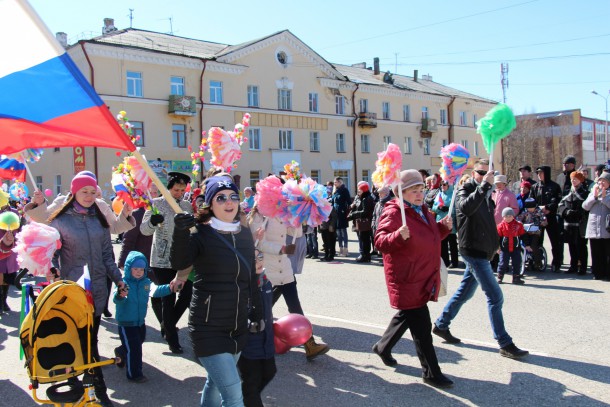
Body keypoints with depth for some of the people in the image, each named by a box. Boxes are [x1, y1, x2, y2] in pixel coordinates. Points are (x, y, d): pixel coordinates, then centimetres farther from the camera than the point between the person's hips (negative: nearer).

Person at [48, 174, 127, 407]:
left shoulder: (99, 220, 10)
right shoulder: (60, 220, -2)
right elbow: (52, 252, 2)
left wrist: (117, 278, 10)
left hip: (97, 288, 3)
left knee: (90, 337, 8)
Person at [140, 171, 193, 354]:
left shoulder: (188, 206, 8)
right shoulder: (157, 204, -4)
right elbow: (144, 230, -12)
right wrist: (152, 221, -34)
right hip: (162, 261, -4)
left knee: (186, 295, 6)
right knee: (168, 300, 2)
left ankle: (167, 325, 31)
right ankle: (172, 339, 14)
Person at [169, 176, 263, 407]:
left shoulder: (245, 234, 7)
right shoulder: (202, 234, -10)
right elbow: (179, 263, -27)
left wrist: (257, 313, 18)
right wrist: (181, 232, -43)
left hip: (238, 327, 6)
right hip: (208, 328, -6)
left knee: (216, 384, 22)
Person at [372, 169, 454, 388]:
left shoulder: (423, 211, 13)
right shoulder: (393, 212, -15)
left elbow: (432, 237, 23)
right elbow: (380, 242, -21)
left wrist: (444, 227, 4)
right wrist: (399, 236, -38)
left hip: (424, 278, 10)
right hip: (407, 279, -9)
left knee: (406, 315, 24)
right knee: (422, 327, -5)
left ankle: (383, 346, 45)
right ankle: (431, 372, 6)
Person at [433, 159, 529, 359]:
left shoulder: (486, 194, 15)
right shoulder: (465, 190, -10)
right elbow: (466, 207, -35)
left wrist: (494, 243, 21)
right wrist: (484, 185, -37)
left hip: (482, 251, 9)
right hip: (472, 249, -9)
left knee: (465, 292, 18)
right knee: (495, 296, -9)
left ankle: (441, 325, 31)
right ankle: (505, 344, -2)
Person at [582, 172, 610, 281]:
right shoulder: (593, 192, 16)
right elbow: (585, 206, 5)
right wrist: (594, 196, -4)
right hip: (593, 228, 3)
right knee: (596, 252, 7)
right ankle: (598, 273, 13)